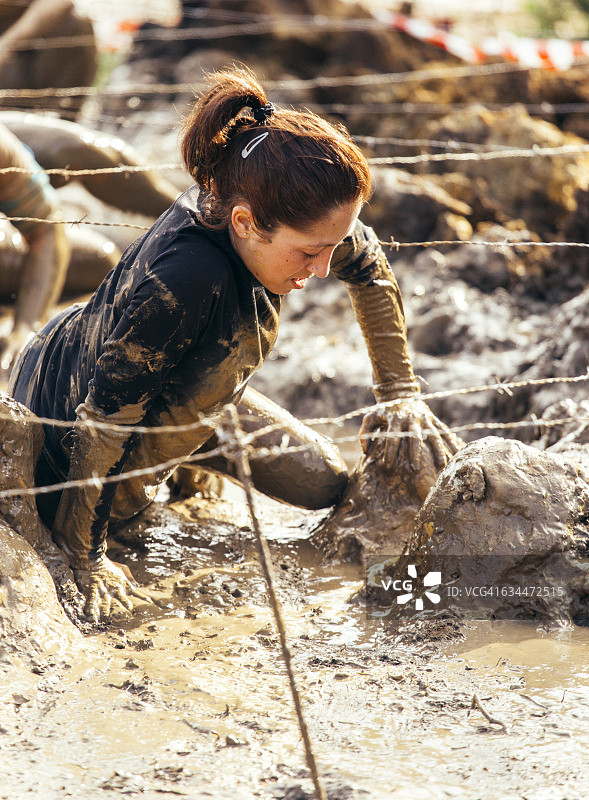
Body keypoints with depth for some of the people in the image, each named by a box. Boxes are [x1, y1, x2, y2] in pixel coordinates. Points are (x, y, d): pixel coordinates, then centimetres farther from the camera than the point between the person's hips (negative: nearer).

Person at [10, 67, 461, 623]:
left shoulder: (281, 214, -26)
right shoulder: (185, 279, -47)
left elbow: (369, 266, -2)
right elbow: (104, 416, -36)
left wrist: (400, 392, 2)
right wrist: (86, 557, -25)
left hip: (187, 395, 6)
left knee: (325, 485, 13)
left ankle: (174, 460, 29)